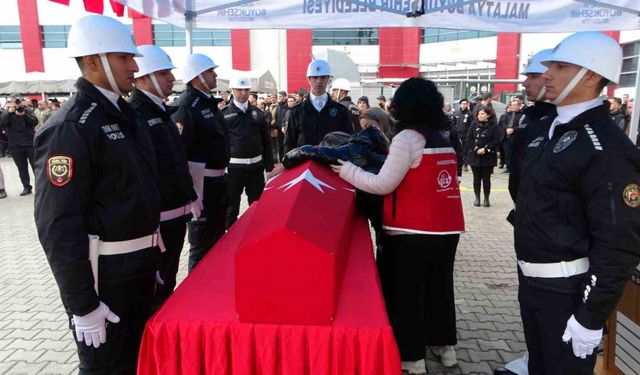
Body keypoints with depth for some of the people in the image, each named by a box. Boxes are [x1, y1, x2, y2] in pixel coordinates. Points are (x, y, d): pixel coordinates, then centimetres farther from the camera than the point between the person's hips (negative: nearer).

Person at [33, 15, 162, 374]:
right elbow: (58, 224, -21)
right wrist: (83, 303, -19)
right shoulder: (69, 127, -19)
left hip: (140, 264, 8)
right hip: (104, 273, -8)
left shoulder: (125, 114, 8)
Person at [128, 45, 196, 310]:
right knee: (153, 287, 5)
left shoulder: (162, 112, 14)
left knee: (168, 280, 22)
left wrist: (190, 196, 21)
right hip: (154, 220, -9)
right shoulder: (134, 115, -16)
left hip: (176, 213, 9)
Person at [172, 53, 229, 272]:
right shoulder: (187, 105, -17)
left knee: (217, 236, 22)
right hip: (201, 182, -10)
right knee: (202, 244, 1)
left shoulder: (209, 102, 12)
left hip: (217, 179, 10)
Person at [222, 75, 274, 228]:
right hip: (233, 167, -3)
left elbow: (266, 141, 11)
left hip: (256, 166, 3)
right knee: (231, 207, 7)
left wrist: (269, 166, 9)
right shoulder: (224, 114, -2)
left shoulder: (258, 114, 7)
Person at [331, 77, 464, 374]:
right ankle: (444, 344, 34)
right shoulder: (443, 138, 11)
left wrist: (346, 169, -6)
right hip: (447, 228, 8)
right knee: (439, 286, 20)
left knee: (406, 292, 5)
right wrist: (389, 158, 18)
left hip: (414, 231, -8)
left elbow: (382, 185, -14)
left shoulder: (408, 138, -13)